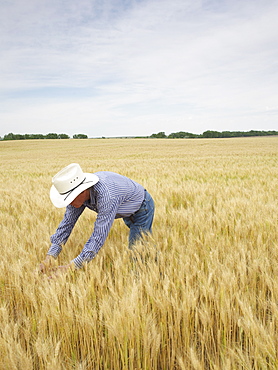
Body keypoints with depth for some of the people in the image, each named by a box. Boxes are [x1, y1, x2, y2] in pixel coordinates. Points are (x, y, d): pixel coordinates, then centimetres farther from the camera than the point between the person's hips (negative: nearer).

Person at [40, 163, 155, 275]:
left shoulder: (107, 195, -46)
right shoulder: (78, 194, -21)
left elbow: (99, 236, -45)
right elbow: (67, 223, -15)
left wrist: (71, 266, -43)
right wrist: (49, 257, -21)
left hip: (142, 208, -8)